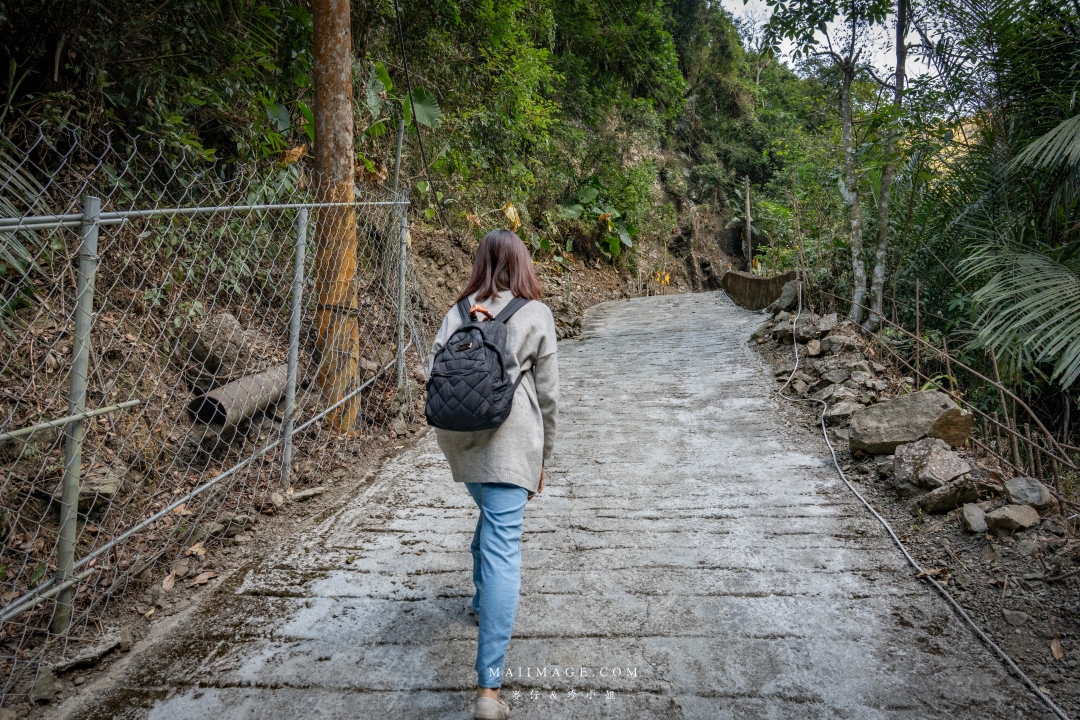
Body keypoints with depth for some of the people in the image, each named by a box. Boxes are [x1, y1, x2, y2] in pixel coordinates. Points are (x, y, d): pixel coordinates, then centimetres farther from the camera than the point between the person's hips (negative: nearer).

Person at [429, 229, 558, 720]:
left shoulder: (456, 315, 7)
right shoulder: (535, 315, -2)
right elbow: (547, 394, 0)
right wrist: (543, 459, 10)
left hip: (460, 441, 5)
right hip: (509, 444, -5)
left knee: (491, 516, 31)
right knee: (502, 551, -5)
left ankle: (482, 597, 52)